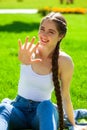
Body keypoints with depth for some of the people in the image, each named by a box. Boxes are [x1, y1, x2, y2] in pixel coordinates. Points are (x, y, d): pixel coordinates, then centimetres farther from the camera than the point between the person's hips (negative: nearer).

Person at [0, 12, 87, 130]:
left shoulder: (64, 61, -10)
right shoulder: (30, 50, -6)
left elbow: (65, 95, 0)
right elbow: (24, 59, -31)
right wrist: (23, 61, -55)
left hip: (43, 111, -1)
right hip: (19, 108, 1)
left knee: (46, 105, -36)